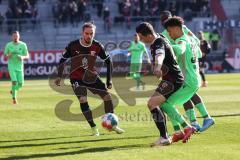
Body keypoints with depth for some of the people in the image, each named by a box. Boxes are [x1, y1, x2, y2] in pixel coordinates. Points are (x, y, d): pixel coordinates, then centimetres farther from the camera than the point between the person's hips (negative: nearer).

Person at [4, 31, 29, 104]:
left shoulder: (23, 45, -2)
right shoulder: (8, 45, -1)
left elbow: (27, 56, 3)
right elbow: (5, 55, 6)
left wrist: (22, 57, -20)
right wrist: (8, 56, -18)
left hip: (19, 67, 2)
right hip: (11, 66, -2)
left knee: (20, 83, -1)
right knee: (14, 81, -16)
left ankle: (13, 91, 31)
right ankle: (14, 98, -2)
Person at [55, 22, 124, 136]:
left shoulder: (97, 46, -10)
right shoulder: (73, 45, -15)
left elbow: (108, 61, 2)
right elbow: (63, 59, -1)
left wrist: (109, 80, 0)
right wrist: (59, 77, -5)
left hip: (92, 76, 3)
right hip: (76, 78, -3)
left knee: (107, 96, -4)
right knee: (83, 100, -22)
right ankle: (94, 128, -11)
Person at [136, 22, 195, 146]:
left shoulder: (159, 44, -24)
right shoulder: (158, 38, 7)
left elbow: (160, 56, -48)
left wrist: (158, 68, -69)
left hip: (173, 79, -11)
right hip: (168, 79, 11)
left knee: (152, 103, -20)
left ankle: (164, 138, -21)